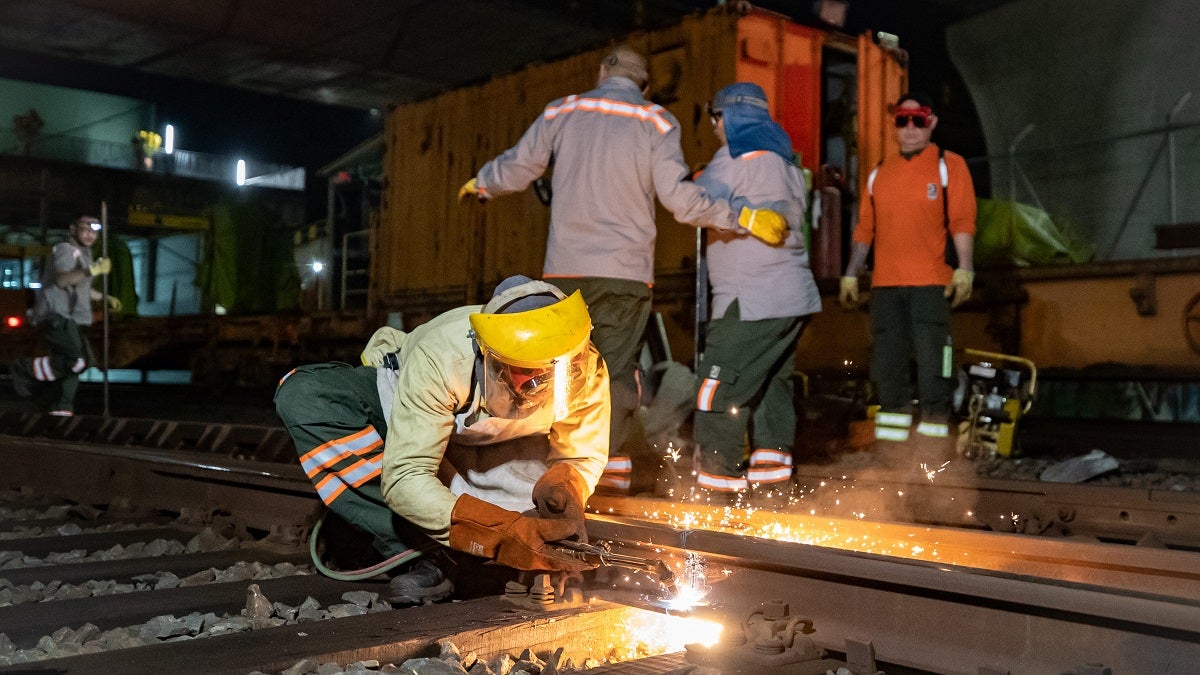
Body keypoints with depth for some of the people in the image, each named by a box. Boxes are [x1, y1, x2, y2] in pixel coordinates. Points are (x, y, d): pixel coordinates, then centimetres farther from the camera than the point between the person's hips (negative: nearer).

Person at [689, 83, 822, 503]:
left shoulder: (738, 156, -8)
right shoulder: (785, 163, 20)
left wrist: (698, 183, 8)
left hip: (752, 302, -10)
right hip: (795, 296, 10)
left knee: (718, 387, -6)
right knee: (771, 386, 15)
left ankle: (718, 480, -5)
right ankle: (771, 473, 17)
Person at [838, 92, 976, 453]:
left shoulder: (949, 165, 4)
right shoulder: (880, 172, 17)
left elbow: (962, 221, -5)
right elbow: (865, 227, 18)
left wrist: (964, 268, -15)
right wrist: (851, 274, 15)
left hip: (930, 283, -5)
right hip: (885, 285, 5)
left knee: (931, 366, -7)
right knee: (886, 365, 7)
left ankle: (932, 445, -1)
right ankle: (889, 444, 16)